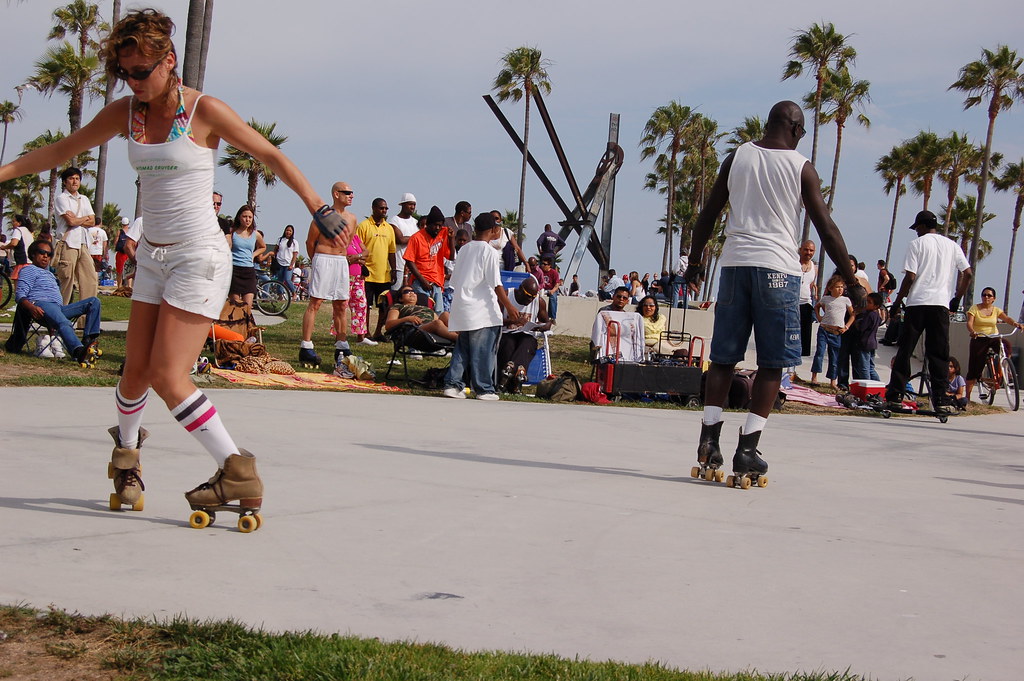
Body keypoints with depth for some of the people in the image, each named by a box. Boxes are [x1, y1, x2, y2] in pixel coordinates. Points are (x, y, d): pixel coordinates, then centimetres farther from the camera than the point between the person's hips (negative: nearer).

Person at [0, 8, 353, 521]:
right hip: (153, 257, 6)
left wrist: (319, 209, -9)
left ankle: (238, 473, -9)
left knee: (169, 378, -15)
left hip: (199, 257, -5)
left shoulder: (205, 111, -10)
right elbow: (62, 151, 15)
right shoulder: (125, 113, 5)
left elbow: (272, 157, -4)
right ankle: (126, 450, 38)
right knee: (136, 374, 8)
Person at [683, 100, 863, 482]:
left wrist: (694, 263, 24)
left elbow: (708, 216, 13)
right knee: (772, 364, 3)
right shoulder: (801, 168, 0)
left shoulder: (737, 158, 9)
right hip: (778, 268, -3)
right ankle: (748, 449, -3)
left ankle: (709, 439, 2)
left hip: (734, 263, 3)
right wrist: (853, 284, 1)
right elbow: (827, 231, -3)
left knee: (723, 357, 10)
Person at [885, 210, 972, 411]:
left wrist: (897, 302, 2)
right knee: (939, 353, 4)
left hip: (917, 303, -3)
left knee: (905, 349, 3)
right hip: (941, 304, 3)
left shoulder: (916, 244, 0)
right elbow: (968, 273, 6)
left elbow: (910, 277, -7)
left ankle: (895, 394, 0)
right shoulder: (951, 245, 12)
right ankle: (940, 399, -1)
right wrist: (956, 298, 17)